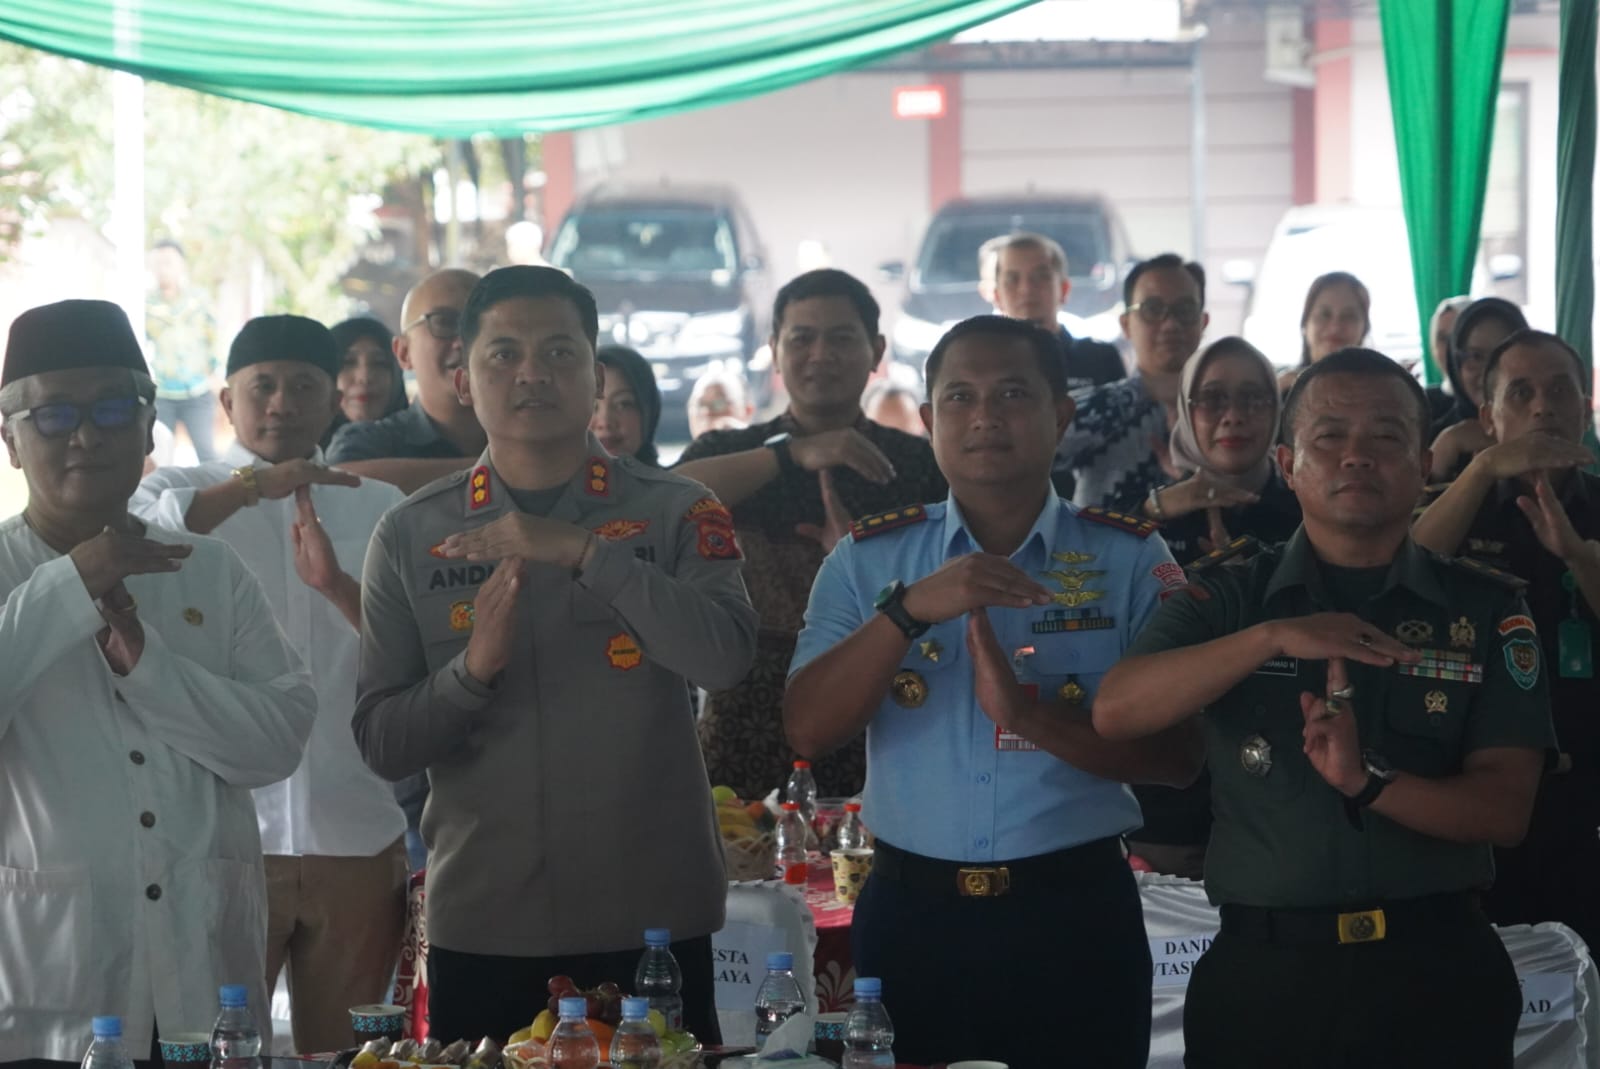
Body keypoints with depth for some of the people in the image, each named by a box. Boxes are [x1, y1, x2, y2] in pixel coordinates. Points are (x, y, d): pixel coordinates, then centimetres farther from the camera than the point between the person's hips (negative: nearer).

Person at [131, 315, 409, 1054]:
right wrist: (253, 485, -24)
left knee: (344, 1054, 7)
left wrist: (337, 585, -15)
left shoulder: (382, 510, 10)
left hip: (356, 839, 2)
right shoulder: (179, 493, 6)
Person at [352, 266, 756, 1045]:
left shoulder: (675, 512, 0)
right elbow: (381, 745, 1)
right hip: (480, 931, 1)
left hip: (653, 926, -1)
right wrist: (475, 665, -16)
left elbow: (724, 657, -16)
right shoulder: (410, 536, 4)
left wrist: (583, 550, -21)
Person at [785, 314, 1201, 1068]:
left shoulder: (1131, 561, 0)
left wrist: (1028, 713, -20)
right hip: (911, 918, 1)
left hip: (1076, 919, -1)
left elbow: (1177, 756, -6)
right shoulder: (868, 559, 4)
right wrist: (909, 607, -20)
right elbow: (809, 730, -7)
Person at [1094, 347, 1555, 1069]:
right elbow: (1116, 712, -12)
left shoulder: (1486, 610, 3)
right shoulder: (1226, 596, 4)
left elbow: (1504, 811, -4)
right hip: (1261, 975, 0)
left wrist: (1368, 782, -22)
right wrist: (1272, 637, -23)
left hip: (1434, 974, 0)